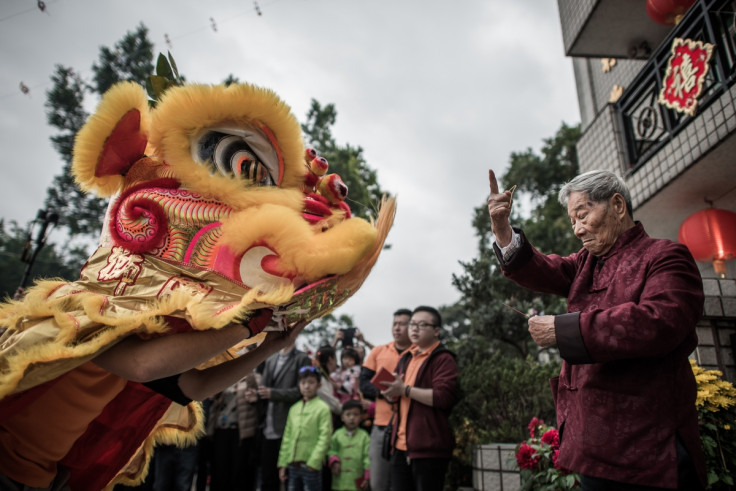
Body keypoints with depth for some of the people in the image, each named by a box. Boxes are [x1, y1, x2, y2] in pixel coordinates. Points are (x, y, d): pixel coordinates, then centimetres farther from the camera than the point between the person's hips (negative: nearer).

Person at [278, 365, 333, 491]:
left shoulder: (322, 408, -6)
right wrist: (283, 463, 10)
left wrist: (314, 462, -15)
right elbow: (287, 437, 14)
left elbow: (324, 438, -10)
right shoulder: (294, 409, 11)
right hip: (292, 465, 5)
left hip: (311, 466, -5)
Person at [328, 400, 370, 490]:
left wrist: (367, 477, -6)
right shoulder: (337, 434, 4)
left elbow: (368, 456, -2)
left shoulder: (364, 436, -1)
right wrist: (334, 461, -15)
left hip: (357, 482, -1)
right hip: (339, 481, 2)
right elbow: (332, 450, 4)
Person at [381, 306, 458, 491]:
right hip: (401, 446, 8)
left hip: (429, 448, -7)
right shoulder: (406, 358, 17)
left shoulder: (443, 359, -8)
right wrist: (391, 392, 4)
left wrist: (405, 389, -19)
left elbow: (443, 397, -22)